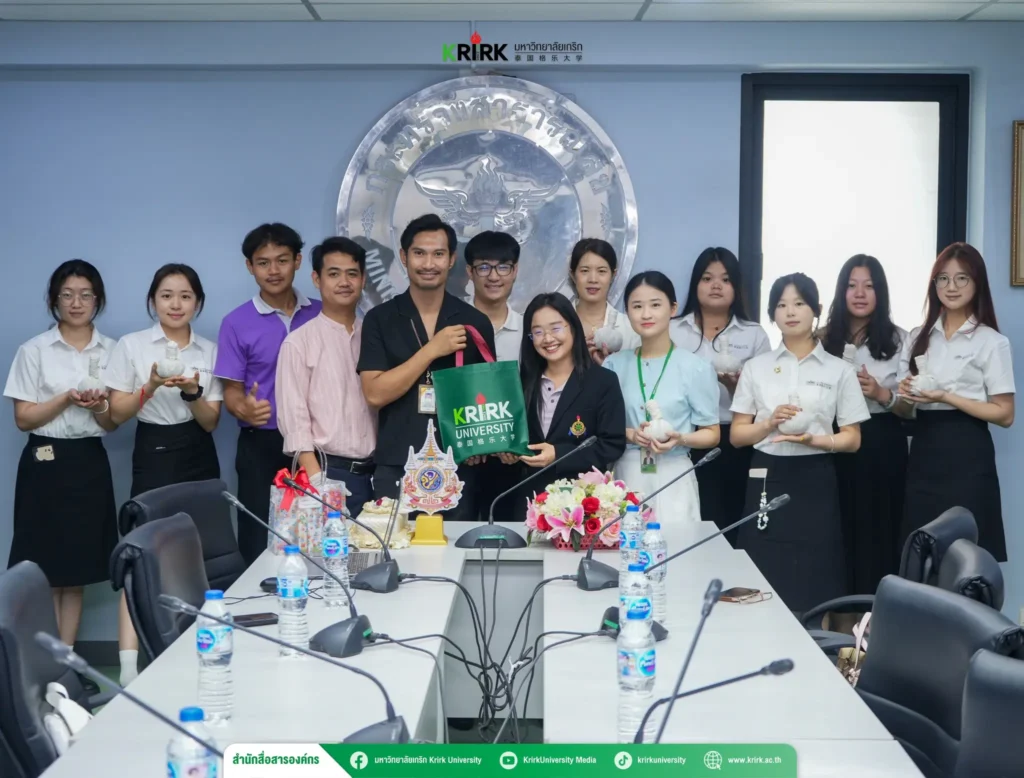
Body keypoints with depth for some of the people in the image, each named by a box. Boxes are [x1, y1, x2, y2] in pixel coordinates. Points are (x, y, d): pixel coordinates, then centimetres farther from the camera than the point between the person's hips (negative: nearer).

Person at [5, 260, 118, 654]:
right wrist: (67, 399, -17)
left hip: (90, 463, 2)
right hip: (45, 463, -2)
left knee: (76, 571, 7)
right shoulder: (33, 351, -1)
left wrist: (99, 407, -17)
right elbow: (23, 419, -3)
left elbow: (113, 423, 5)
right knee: (47, 571, -1)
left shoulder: (111, 351, 5)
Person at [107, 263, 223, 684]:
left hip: (199, 458, 3)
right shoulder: (131, 346, 0)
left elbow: (211, 421, 4)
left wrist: (192, 392, -16)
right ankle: (129, 664, -16)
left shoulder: (209, 351, 7)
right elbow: (117, 414, -2)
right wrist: (151, 386, -18)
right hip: (153, 456, -3)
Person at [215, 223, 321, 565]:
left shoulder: (321, 315, 5)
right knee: (260, 542, 1)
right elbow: (232, 392, -2)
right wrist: (245, 409, -24)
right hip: (263, 446, -2)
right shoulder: (237, 323, -2)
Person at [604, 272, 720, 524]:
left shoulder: (696, 369, -2)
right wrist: (629, 434, -10)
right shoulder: (614, 365, 5)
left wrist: (680, 439, -16)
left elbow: (712, 434, 3)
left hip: (672, 479, -2)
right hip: (624, 477, 2)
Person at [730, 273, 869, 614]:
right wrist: (769, 423, -12)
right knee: (763, 585, -2)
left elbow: (852, 439, 3)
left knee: (814, 587, -2)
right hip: (767, 479, 1)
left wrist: (814, 439, -15)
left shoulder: (839, 370, 4)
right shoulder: (756, 367, 8)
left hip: (814, 481, -1)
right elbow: (737, 434, 7)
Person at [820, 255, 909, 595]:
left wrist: (881, 394, -15)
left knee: (880, 533, 1)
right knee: (841, 532, 2)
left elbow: (911, 408, 1)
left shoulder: (899, 340, 2)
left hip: (883, 446, -2)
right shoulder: (825, 340, 8)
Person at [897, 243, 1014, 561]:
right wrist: (905, 395, -6)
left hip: (966, 454, -5)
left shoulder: (992, 342, -4)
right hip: (923, 452, 5)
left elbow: (1004, 414, -9)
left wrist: (946, 397, -16)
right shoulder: (918, 338, 11)